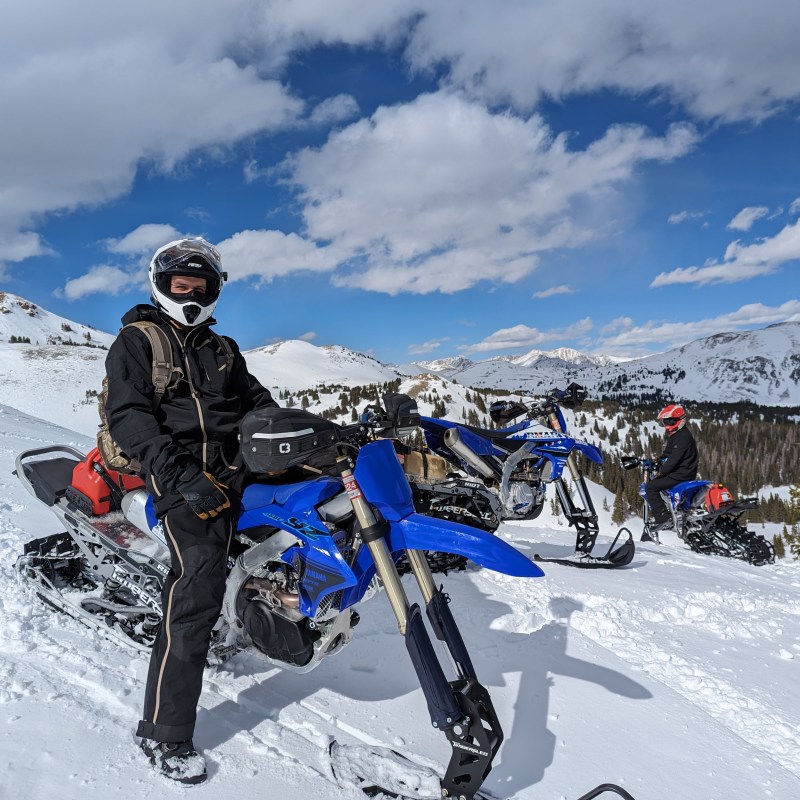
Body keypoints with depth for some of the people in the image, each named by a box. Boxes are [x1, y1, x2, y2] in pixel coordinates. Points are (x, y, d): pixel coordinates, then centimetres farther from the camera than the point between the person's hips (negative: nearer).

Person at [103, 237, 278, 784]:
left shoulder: (222, 349, 23)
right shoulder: (136, 342, 5)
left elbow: (258, 401, 22)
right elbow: (127, 415, -9)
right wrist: (179, 473, -24)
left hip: (239, 467, 7)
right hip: (184, 476, -7)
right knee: (198, 593, -14)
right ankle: (165, 736, -4)